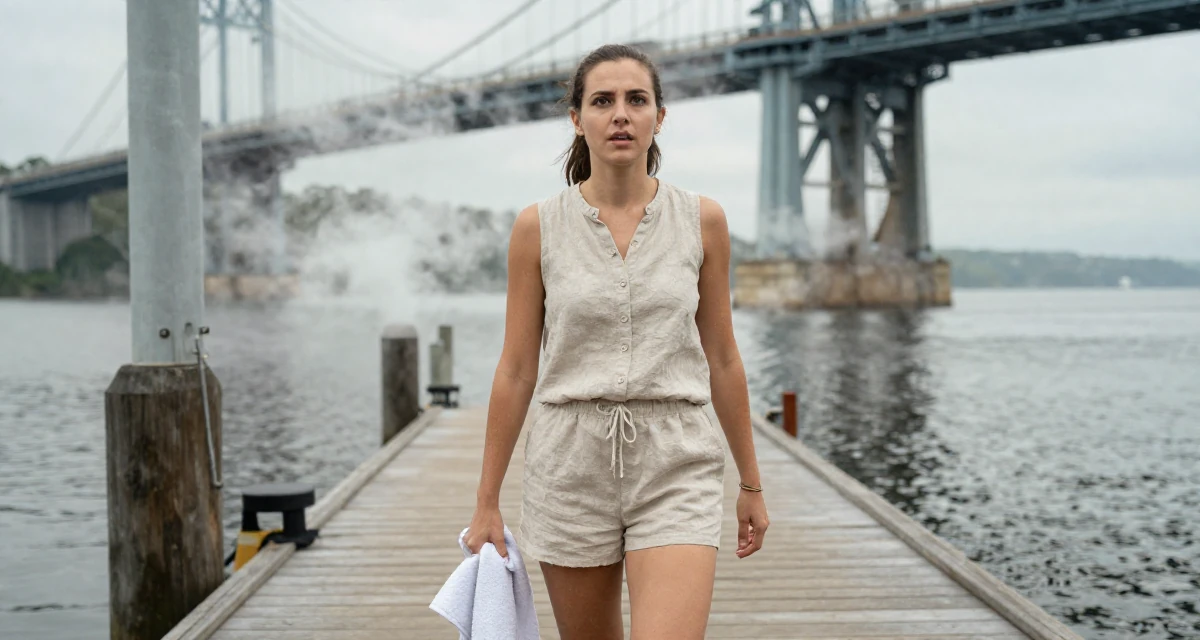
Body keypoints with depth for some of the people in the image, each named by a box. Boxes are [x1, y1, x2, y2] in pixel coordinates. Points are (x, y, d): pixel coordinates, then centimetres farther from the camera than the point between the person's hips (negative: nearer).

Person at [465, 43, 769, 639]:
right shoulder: (538, 226, 0)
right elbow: (516, 371, 3)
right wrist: (486, 504, 4)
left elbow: (721, 359, 8)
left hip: (676, 464, -1)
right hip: (571, 462, 1)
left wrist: (750, 482, 12)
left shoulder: (702, 220, 1)